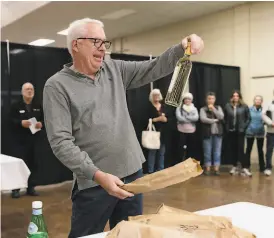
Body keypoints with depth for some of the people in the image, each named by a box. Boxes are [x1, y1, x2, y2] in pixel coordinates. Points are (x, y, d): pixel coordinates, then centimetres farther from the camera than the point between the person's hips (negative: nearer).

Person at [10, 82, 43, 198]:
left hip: (33, 140, 4)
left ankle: (31, 188, 19)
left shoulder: (38, 106, 12)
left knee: (32, 164, 8)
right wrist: (21, 123, -23)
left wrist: (41, 124, -10)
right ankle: (15, 189, 4)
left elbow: (44, 119, 12)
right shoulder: (16, 106, 0)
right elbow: (11, 121, -7)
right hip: (20, 140, -4)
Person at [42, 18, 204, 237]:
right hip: (93, 182, -5)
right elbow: (60, 141, -14)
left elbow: (154, 69, 4)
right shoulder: (57, 86, -8)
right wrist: (97, 175, -22)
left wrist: (182, 48, -14)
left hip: (132, 173, 5)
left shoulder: (116, 70, 8)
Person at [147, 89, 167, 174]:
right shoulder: (149, 107, -3)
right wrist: (157, 119, -16)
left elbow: (167, 118, 14)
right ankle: (151, 171, 1)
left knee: (162, 152, 9)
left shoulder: (163, 106, 13)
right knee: (152, 151, -6)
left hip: (162, 132, 5)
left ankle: (161, 170, 20)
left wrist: (165, 118, -8)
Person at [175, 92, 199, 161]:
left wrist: (185, 117, -15)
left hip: (191, 131, 3)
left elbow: (196, 118, -8)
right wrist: (191, 119, -11)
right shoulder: (179, 108, 1)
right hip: (182, 130, -3)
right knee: (181, 147, -3)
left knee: (191, 148, 8)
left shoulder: (194, 109, 10)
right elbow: (179, 118, -15)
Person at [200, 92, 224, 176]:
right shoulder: (203, 109, 1)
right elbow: (203, 119, -15)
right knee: (207, 152, 2)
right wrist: (215, 120, -9)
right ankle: (207, 169, 10)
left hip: (218, 133, 2)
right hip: (207, 133, -2)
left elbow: (221, 117, -6)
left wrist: (213, 109, -12)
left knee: (217, 152, 3)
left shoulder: (218, 108, 10)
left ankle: (216, 169, 9)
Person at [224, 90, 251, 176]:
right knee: (233, 149, 8)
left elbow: (248, 118, 1)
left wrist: (244, 127, -7)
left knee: (240, 149, -6)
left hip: (240, 131, -2)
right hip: (231, 131, 2)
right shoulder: (227, 106, 3)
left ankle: (244, 168, -4)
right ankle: (234, 167, 19)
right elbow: (225, 118, 11)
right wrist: (227, 127, 1)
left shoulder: (244, 106, -1)